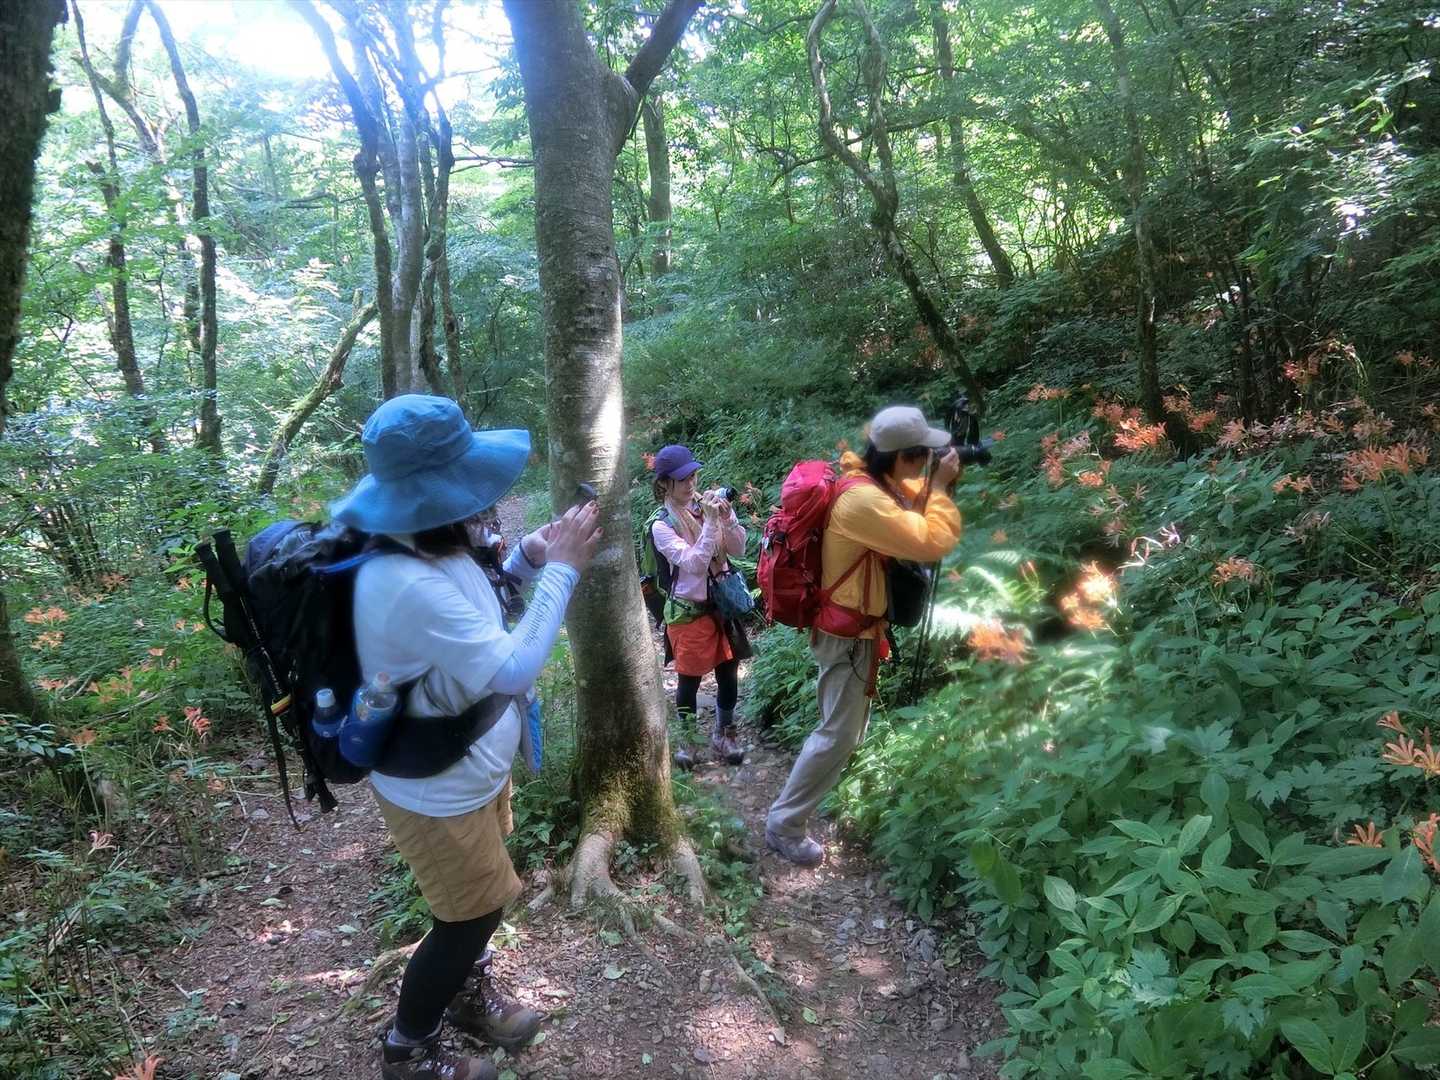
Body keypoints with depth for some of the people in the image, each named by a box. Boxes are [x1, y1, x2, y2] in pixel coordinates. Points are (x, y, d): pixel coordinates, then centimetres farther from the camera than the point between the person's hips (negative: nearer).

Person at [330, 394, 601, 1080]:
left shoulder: (437, 549, -8)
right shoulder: (405, 585, -37)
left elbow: (478, 608, 11)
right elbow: (513, 670, -36)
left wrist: (527, 558, -7)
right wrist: (561, 569, -29)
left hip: (473, 771, 9)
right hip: (436, 793, -8)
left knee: (481, 901, 28)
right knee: (471, 915, 13)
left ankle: (469, 993, 56)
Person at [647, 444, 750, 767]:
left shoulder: (707, 503, -2)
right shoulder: (661, 524, -14)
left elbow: (739, 549, 0)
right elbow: (694, 564, -23)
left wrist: (727, 518, -16)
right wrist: (710, 522, -27)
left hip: (723, 603, 4)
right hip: (689, 610, -4)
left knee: (729, 674, 13)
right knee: (689, 679, 8)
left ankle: (723, 734, 33)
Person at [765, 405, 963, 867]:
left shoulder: (874, 479, 0)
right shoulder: (862, 500, -31)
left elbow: (913, 510, 15)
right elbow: (931, 543, -33)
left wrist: (935, 484, -4)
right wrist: (941, 486, -20)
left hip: (855, 621, 10)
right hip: (848, 633, -10)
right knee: (839, 734, -5)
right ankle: (784, 825, 3)